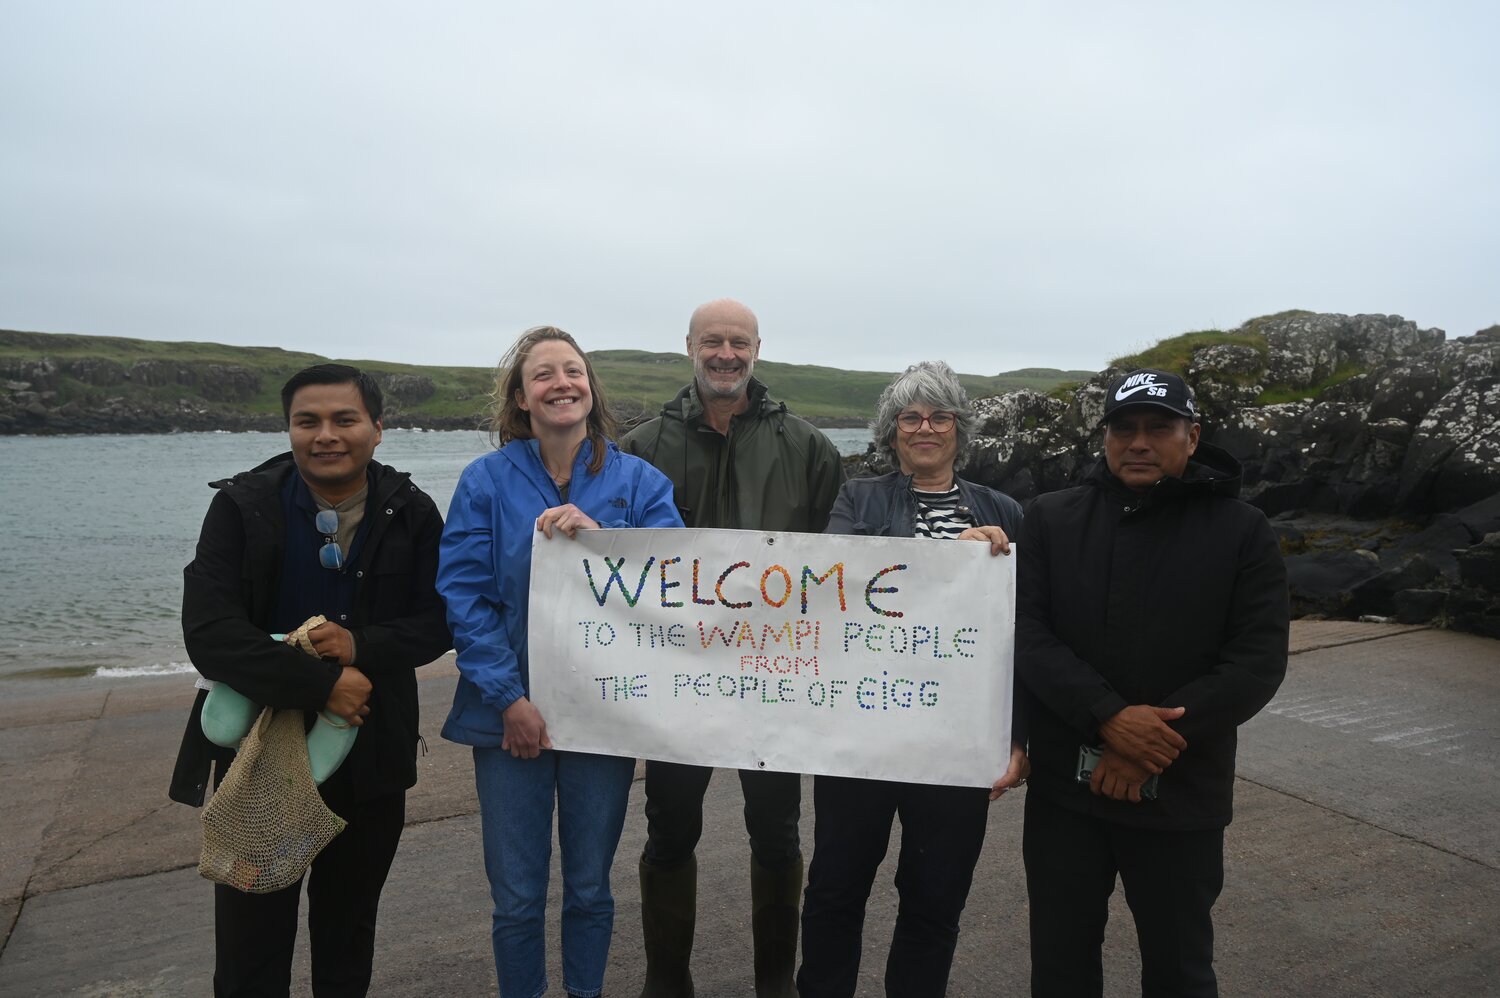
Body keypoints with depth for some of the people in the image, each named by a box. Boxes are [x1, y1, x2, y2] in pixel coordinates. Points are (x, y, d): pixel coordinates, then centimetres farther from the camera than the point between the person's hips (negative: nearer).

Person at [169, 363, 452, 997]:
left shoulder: (411, 513, -4)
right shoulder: (242, 507, -8)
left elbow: (439, 623, -4)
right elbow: (208, 632, -16)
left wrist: (363, 646, -22)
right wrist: (320, 686, -23)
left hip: (373, 762, 2)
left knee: (349, 936, 20)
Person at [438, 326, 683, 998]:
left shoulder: (639, 481, 0)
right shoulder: (486, 481, -3)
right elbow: (461, 596, -7)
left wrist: (598, 537, -22)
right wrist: (509, 698, -13)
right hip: (511, 713, -1)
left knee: (590, 889, 17)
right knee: (517, 898, 10)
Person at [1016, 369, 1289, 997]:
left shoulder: (1242, 531, -2)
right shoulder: (1051, 519, 1)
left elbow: (1258, 660, -9)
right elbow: (1025, 633, -8)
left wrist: (1155, 745, -17)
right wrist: (1109, 717, -21)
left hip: (1180, 796, -1)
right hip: (1063, 787, 1)